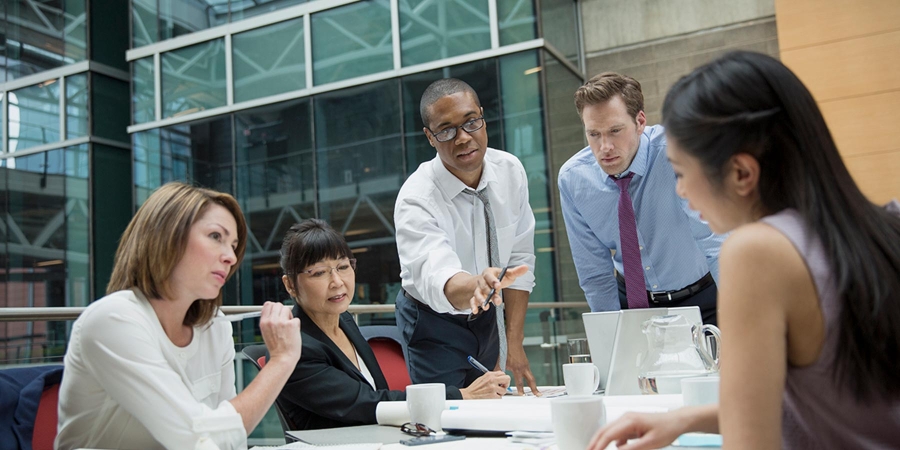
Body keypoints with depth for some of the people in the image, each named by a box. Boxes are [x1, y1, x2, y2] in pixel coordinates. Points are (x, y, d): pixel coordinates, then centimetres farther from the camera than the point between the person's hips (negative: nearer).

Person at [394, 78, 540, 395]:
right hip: (435, 322, -4)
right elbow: (437, 279, -44)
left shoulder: (510, 171, -12)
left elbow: (519, 259, -6)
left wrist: (514, 342, -7)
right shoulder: (416, 199, -28)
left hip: (488, 316, 4)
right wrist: (477, 285, -67)